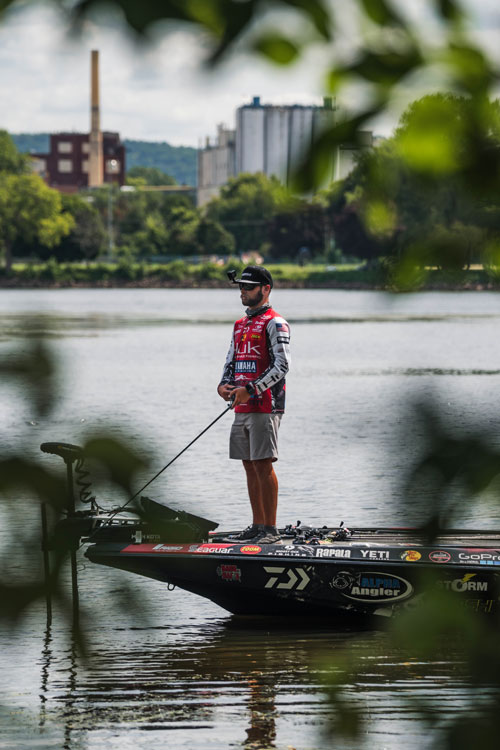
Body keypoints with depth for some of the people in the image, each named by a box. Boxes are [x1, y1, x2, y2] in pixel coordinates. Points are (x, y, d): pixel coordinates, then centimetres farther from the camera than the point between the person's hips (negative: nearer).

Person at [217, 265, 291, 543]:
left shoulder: (275, 323, -8)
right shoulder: (240, 324, 19)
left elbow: (282, 365, -16)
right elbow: (231, 361, 23)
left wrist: (250, 389, -22)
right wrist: (224, 384, 1)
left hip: (265, 407, -9)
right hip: (242, 408, 9)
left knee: (263, 465, -10)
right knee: (250, 466, 9)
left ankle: (271, 529, -7)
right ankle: (258, 526, 15)